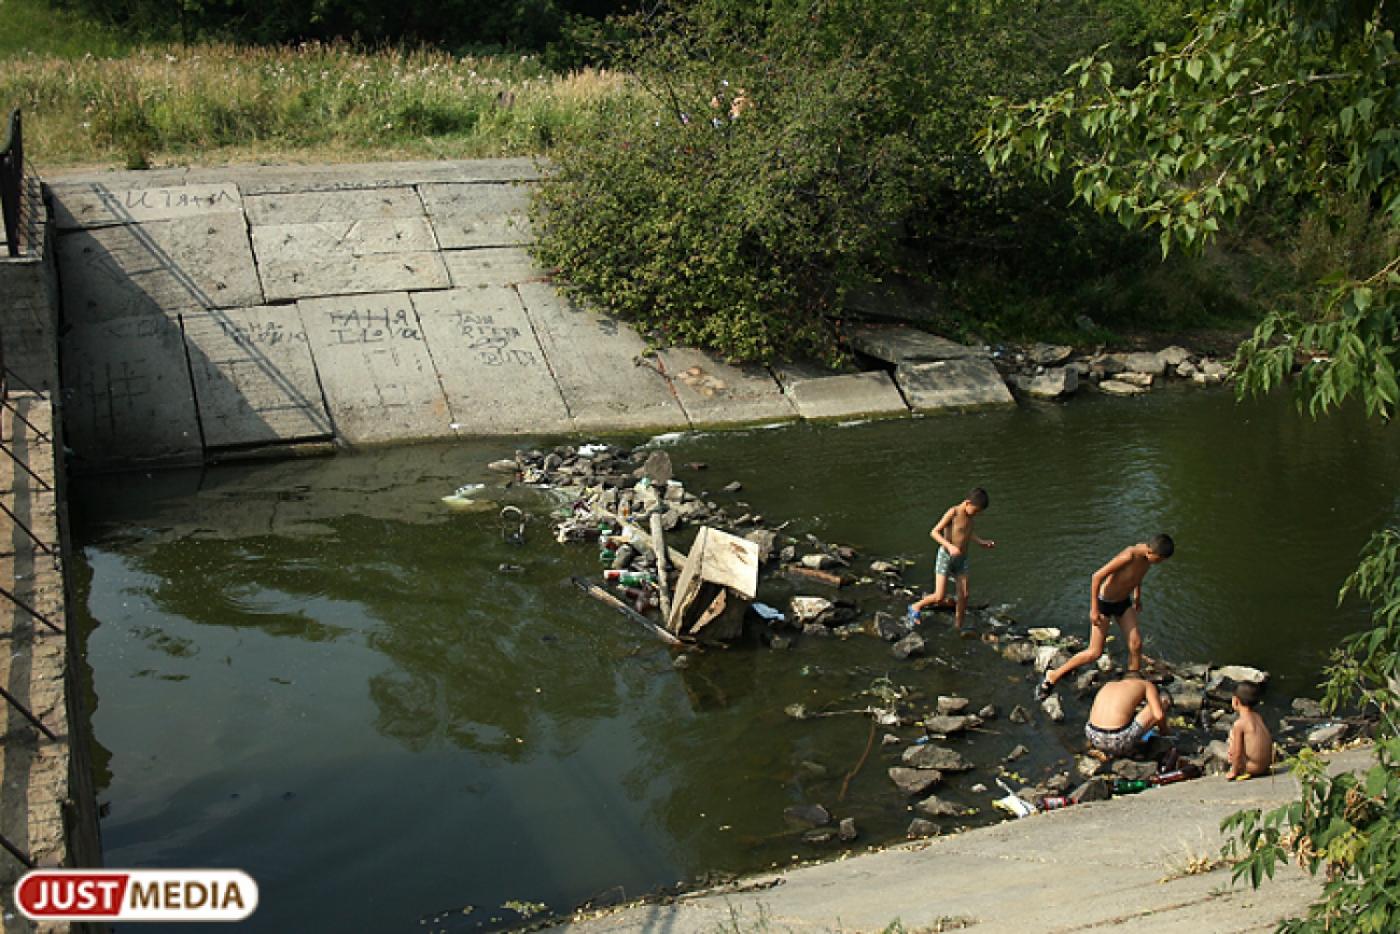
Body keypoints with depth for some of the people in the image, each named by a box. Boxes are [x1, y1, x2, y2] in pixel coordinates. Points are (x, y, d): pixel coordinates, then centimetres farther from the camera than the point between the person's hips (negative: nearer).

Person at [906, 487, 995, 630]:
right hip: (946, 557, -7)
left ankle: (958, 627, 16)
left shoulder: (969, 514, 5)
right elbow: (934, 532, -20)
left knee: (964, 596, 2)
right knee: (939, 597, -10)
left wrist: (982, 542, 16)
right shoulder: (953, 512, -17)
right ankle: (915, 607, 15)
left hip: (961, 559, 7)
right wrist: (950, 546, -31)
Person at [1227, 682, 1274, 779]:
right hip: (1266, 765, 7)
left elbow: (1237, 753, -14)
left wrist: (1233, 772, -2)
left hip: (1252, 768, -7)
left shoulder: (1239, 724, -16)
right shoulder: (1259, 717, 5)